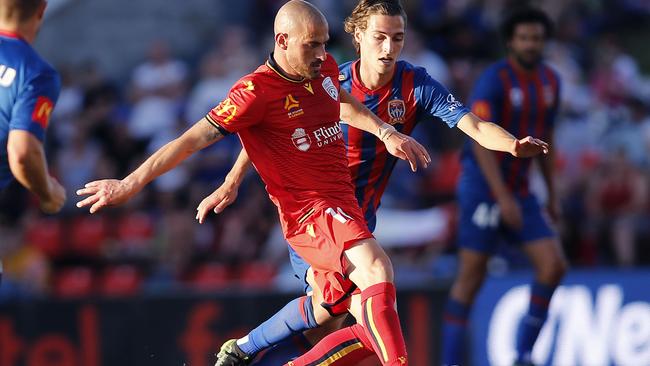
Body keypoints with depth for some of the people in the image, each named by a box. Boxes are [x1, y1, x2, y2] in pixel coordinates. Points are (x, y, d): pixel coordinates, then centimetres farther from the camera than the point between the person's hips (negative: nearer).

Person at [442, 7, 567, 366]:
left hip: (519, 190, 7)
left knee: (554, 265, -5)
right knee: (471, 276, -7)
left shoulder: (550, 80, 7)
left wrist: (552, 194, 18)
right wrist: (502, 197, -28)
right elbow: (481, 140, -22)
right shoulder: (493, 80, -16)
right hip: (483, 186, -7)